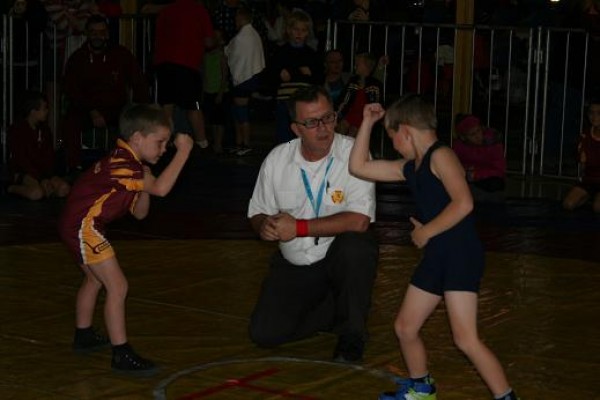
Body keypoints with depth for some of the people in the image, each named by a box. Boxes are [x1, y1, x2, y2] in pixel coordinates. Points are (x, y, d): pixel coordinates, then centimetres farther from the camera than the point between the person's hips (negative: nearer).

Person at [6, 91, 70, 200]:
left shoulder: (45, 130, 13)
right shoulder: (17, 130, -8)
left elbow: (50, 156, 7)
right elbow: (20, 158, -14)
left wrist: (47, 177, -11)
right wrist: (41, 179, -20)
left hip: (42, 172, 5)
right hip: (22, 172, -5)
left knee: (64, 189, -19)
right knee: (37, 193, -33)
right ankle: (12, 188, -8)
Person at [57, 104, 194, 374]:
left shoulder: (126, 163, 11)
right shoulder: (122, 165, -22)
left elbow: (139, 213, 12)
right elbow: (161, 188, -35)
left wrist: (144, 186, -5)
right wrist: (183, 151, -30)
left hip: (76, 225, 11)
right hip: (83, 227, -11)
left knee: (95, 279, 28)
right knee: (117, 286, -11)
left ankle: (83, 336, 46)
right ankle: (122, 355, -10)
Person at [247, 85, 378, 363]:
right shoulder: (277, 159, -4)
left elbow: (359, 221, -26)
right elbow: (257, 214, 6)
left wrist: (299, 227, -25)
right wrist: (265, 226, -20)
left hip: (339, 258, -3)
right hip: (294, 265, 3)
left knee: (356, 246, -37)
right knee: (264, 333, -13)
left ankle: (351, 336, -12)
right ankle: (332, 313, 16)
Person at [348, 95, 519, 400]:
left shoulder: (440, 156, -12)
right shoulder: (410, 168, 14)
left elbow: (463, 203, -24)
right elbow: (358, 167, 20)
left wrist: (426, 232, -16)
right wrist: (367, 123, 17)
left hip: (461, 253, -10)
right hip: (435, 256, 10)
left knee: (465, 339, -15)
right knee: (405, 327, 16)